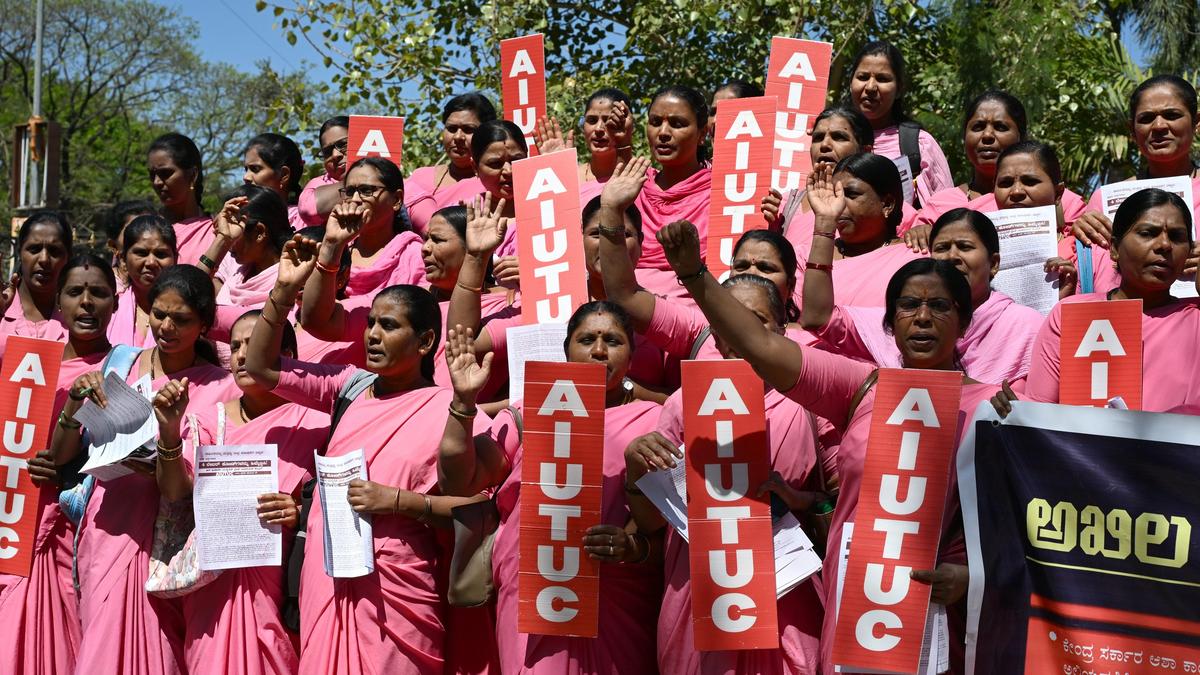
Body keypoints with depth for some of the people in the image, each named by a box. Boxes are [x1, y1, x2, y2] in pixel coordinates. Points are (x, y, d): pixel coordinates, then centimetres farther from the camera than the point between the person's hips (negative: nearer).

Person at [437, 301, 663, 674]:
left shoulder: (654, 420, 7)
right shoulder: (530, 412, 13)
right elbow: (457, 481, 4)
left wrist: (637, 546, -22)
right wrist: (465, 400, -5)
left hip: (620, 609, -1)